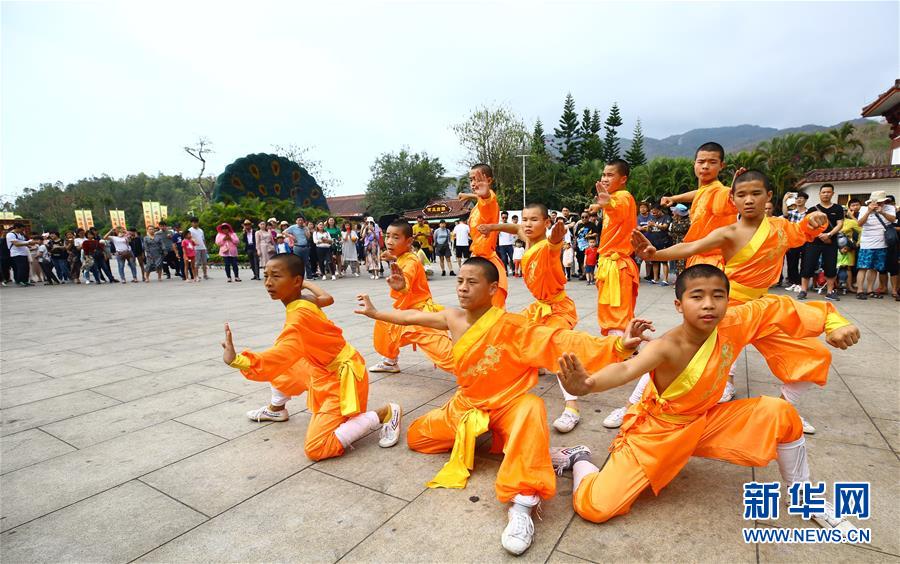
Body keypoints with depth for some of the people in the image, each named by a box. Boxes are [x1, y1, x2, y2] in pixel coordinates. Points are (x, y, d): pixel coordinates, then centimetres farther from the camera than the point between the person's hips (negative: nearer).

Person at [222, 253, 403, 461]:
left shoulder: (299, 314, -28)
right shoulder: (305, 300, -2)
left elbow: (284, 354, -44)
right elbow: (327, 298, 18)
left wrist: (236, 360, -55)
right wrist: (307, 283, 25)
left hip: (341, 377, -10)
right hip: (327, 371, 10)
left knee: (316, 449, -15)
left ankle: (384, 414, -8)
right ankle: (276, 409, 40)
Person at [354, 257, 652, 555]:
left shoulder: (509, 325, -24)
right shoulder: (453, 318, -6)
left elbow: (558, 342, -33)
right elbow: (412, 317, 11)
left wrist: (617, 346, -44)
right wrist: (373, 312, 21)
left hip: (508, 405, -6)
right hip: (467, 406, 6)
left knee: (531, 408, -40)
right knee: (415, 436, 8)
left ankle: (521, 507, -41)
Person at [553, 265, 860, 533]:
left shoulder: (731, 325, -14)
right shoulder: (668, 347, -33)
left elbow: (775, 306, 2)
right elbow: (627, 369, -53)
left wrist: (833, 322, -5)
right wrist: (589, 383, -73)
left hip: (705, 422, 6)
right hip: (656, 430, -6)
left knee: (780, 413, -7)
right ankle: (579, 459, 16)